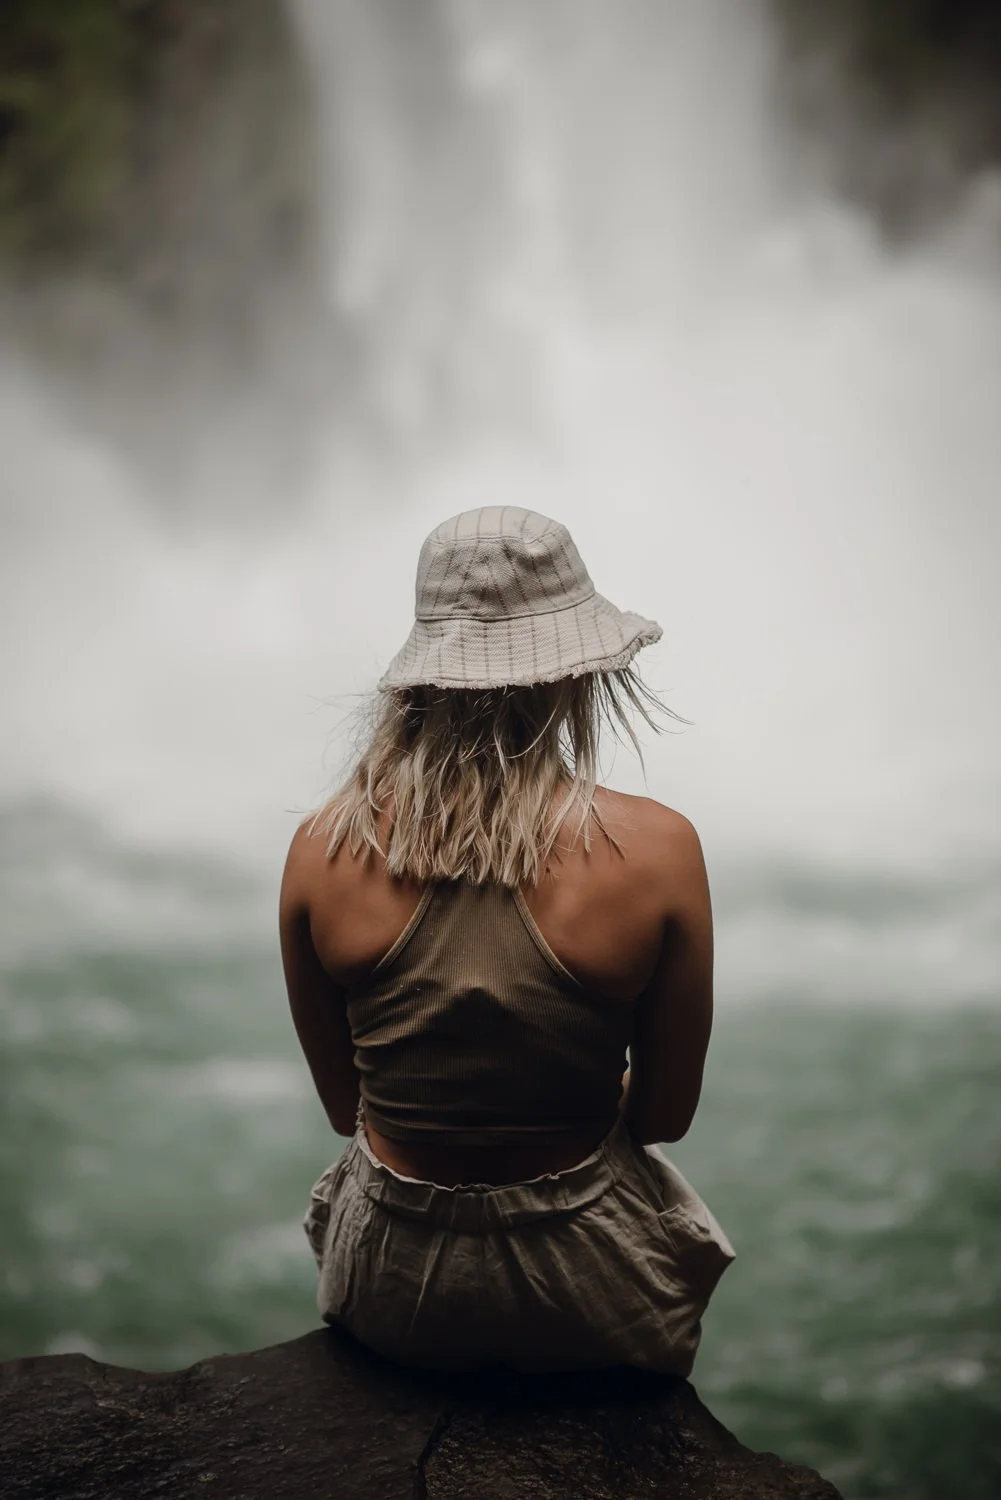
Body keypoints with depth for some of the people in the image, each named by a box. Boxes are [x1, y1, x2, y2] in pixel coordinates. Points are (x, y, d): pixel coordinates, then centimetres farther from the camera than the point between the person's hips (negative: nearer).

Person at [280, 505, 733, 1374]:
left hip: (390, 1296, 2)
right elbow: (666, 1115, -7)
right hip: (585, 1302, -1)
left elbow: (345, 1106, 0)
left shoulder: (322, 849, -13)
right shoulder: (657, 849, -19)